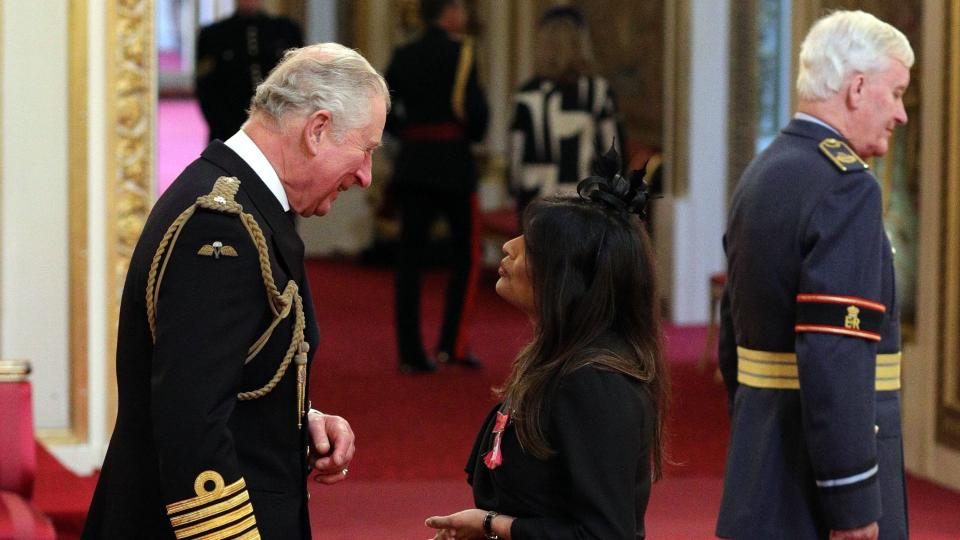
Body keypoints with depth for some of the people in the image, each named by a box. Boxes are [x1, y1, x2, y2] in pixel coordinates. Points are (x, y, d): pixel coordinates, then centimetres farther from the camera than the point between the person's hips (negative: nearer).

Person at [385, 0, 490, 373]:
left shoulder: (403, 57, 7)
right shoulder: (459, 54, -8)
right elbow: (476, 108, -14)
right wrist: (475, 134, 6)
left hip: (412, 161, 5)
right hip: (453, 161, -5)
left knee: (410, 258, 5)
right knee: (465, 254, 8)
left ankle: (410, 352, 2)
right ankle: (453, 343, 0)